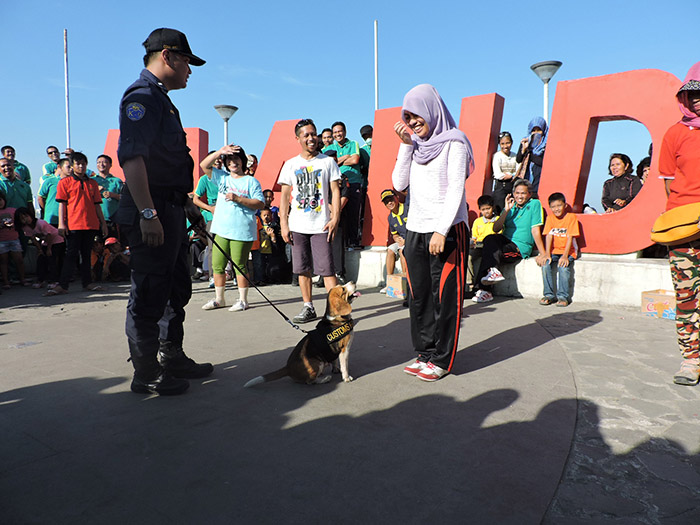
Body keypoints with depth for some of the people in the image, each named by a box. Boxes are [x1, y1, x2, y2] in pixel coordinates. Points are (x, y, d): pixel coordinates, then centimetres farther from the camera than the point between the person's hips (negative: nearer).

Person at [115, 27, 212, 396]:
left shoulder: (161, 100, 22)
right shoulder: (141, 96, -10)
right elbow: (131, 157, -23)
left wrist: (189, 206, 27)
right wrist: (147, 212, -30)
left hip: (170, 212, 11)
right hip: (152, 215, -11)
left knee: (176, 291, 16)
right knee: (149, 296, -3)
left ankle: (173, 359, 29)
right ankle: (146, 374, 9)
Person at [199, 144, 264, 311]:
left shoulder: (251, 181, 2)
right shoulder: (222, 177, 16)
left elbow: (260, 204, -6)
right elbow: (204, 165, 7)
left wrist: (238, 199, -14)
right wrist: (220, 152, -5)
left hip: (242, 232, -5)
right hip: (221, 230, 5)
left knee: (240, 266, -1)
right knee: (217, 265, 8)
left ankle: (243, 300, 10)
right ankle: (219, 299, 21)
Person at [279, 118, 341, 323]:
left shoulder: (327, 161, 6)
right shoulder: (290, 164, 10)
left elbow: (335, 191, 3)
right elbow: (285, 196, 8)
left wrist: (335, 217, -8)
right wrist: (283, 224, 0)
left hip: (321, 225, -3)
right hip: (297, 226, 3)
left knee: (326, 269, -8)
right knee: (303, 269, 7)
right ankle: (308, 308, 18)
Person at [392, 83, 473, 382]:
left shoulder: (453, 143, -4)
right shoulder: (415, 144, 14)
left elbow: (456, 190, -11)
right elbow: (399, 184, 8)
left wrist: (441, 231, -18)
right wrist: (405, 145, 2)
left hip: (447, 231, -6)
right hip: (415, 230, 7)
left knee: (444, 296, -1)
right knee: (419, 295, 9)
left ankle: (441, 360, 9)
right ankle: (425, 353, 20)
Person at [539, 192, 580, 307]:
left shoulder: (571, 217, -6)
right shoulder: (550, 218, 5)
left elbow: (570, 237, -12)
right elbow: (549, 236, -2)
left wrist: (565, 256, -20)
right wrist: (547, 254, -14)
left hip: (569, 251, -3)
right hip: (554, 250, 3)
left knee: (563, 267, -29)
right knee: (545, 265, -22)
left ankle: (563, 296, -15)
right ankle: (549, 295, -10)